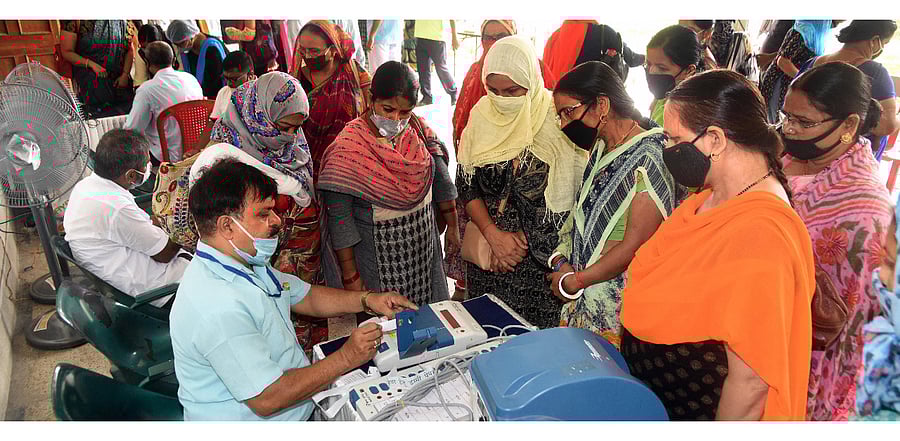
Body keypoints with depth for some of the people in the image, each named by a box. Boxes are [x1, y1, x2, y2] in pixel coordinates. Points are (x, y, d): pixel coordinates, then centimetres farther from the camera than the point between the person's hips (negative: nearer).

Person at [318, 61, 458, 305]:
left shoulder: (419, 129, -4)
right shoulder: (348, 147, -19)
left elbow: (441, 180, 8)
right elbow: (339, 216, -18)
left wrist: (453, 228, 12)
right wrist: (350, 276, -16)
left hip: (424, 245, 5)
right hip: (377, 254, -5)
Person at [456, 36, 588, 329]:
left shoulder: (558, 118, -12)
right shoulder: (481, 115, 0)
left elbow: (566, 197, -11)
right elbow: (466, 185, 1)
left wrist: (523, 238, -11)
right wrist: (493, 234, -11)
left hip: (541, 257, -3)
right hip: (487, 251, 4)